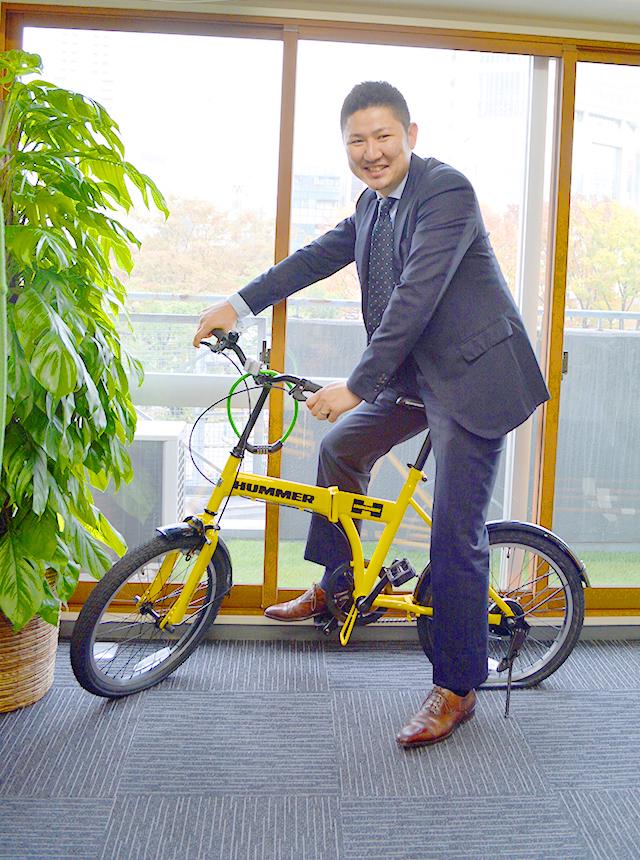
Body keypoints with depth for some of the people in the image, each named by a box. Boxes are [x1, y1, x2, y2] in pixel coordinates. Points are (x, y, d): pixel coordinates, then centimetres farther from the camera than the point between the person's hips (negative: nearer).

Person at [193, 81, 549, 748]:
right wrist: (238, 304, 6)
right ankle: (336, 586, 34)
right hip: (416, 372, 9)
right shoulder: (373, 203, 10)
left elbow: (415, 297, -26)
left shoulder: (446, 191, -19)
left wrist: (357, 385, -28)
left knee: (456, 532, -8)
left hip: (472, 374, -9)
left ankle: (456, 690, 4)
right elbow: (319, 256, 13)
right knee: (341, 447, 16)